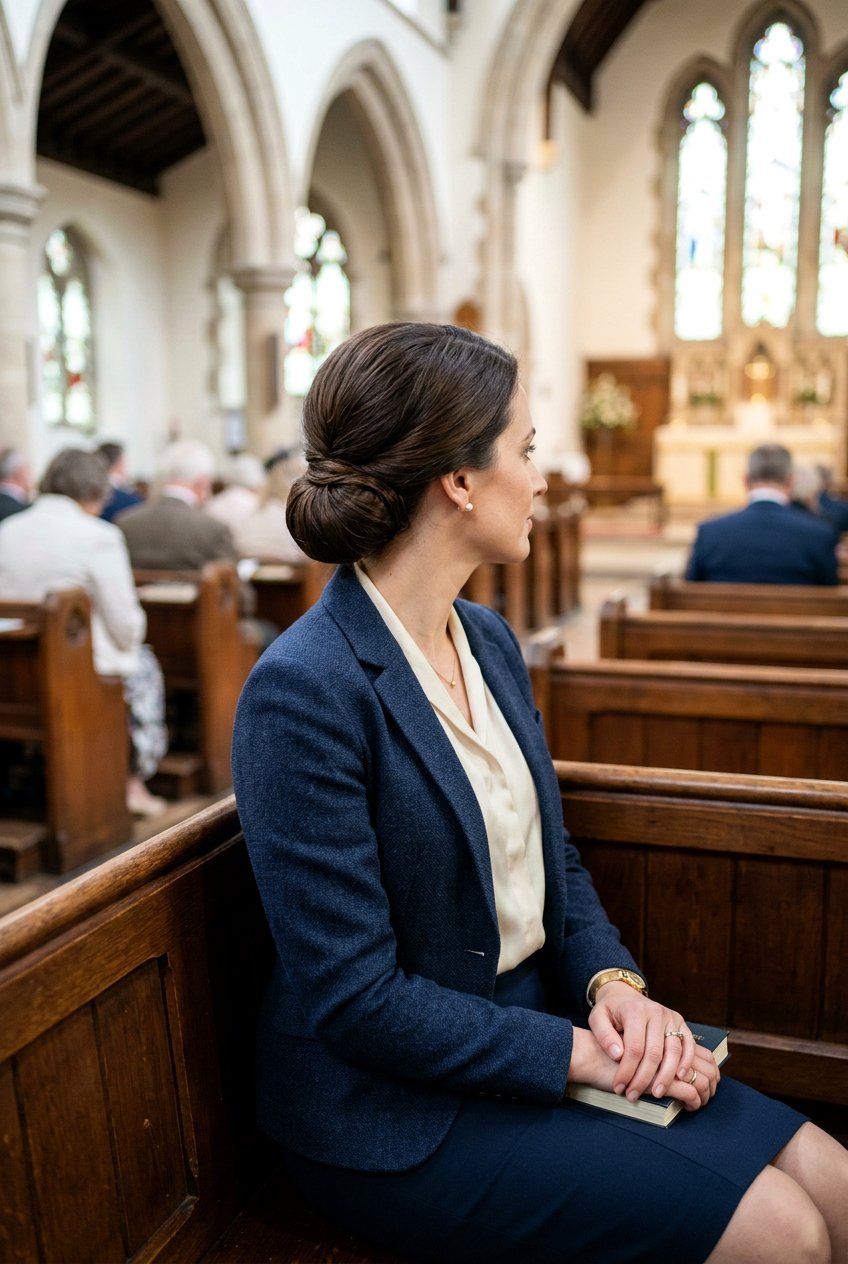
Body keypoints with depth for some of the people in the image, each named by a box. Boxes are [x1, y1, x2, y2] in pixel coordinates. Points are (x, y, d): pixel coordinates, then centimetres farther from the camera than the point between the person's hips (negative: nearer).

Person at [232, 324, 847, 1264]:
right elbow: (355, 998, -22)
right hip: (396, 1115, -7)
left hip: (536, 1025, 7)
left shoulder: (490, 640, 3)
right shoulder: (303, 690, -23)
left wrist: (613, 981, -8)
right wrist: (575, 1052, -17)